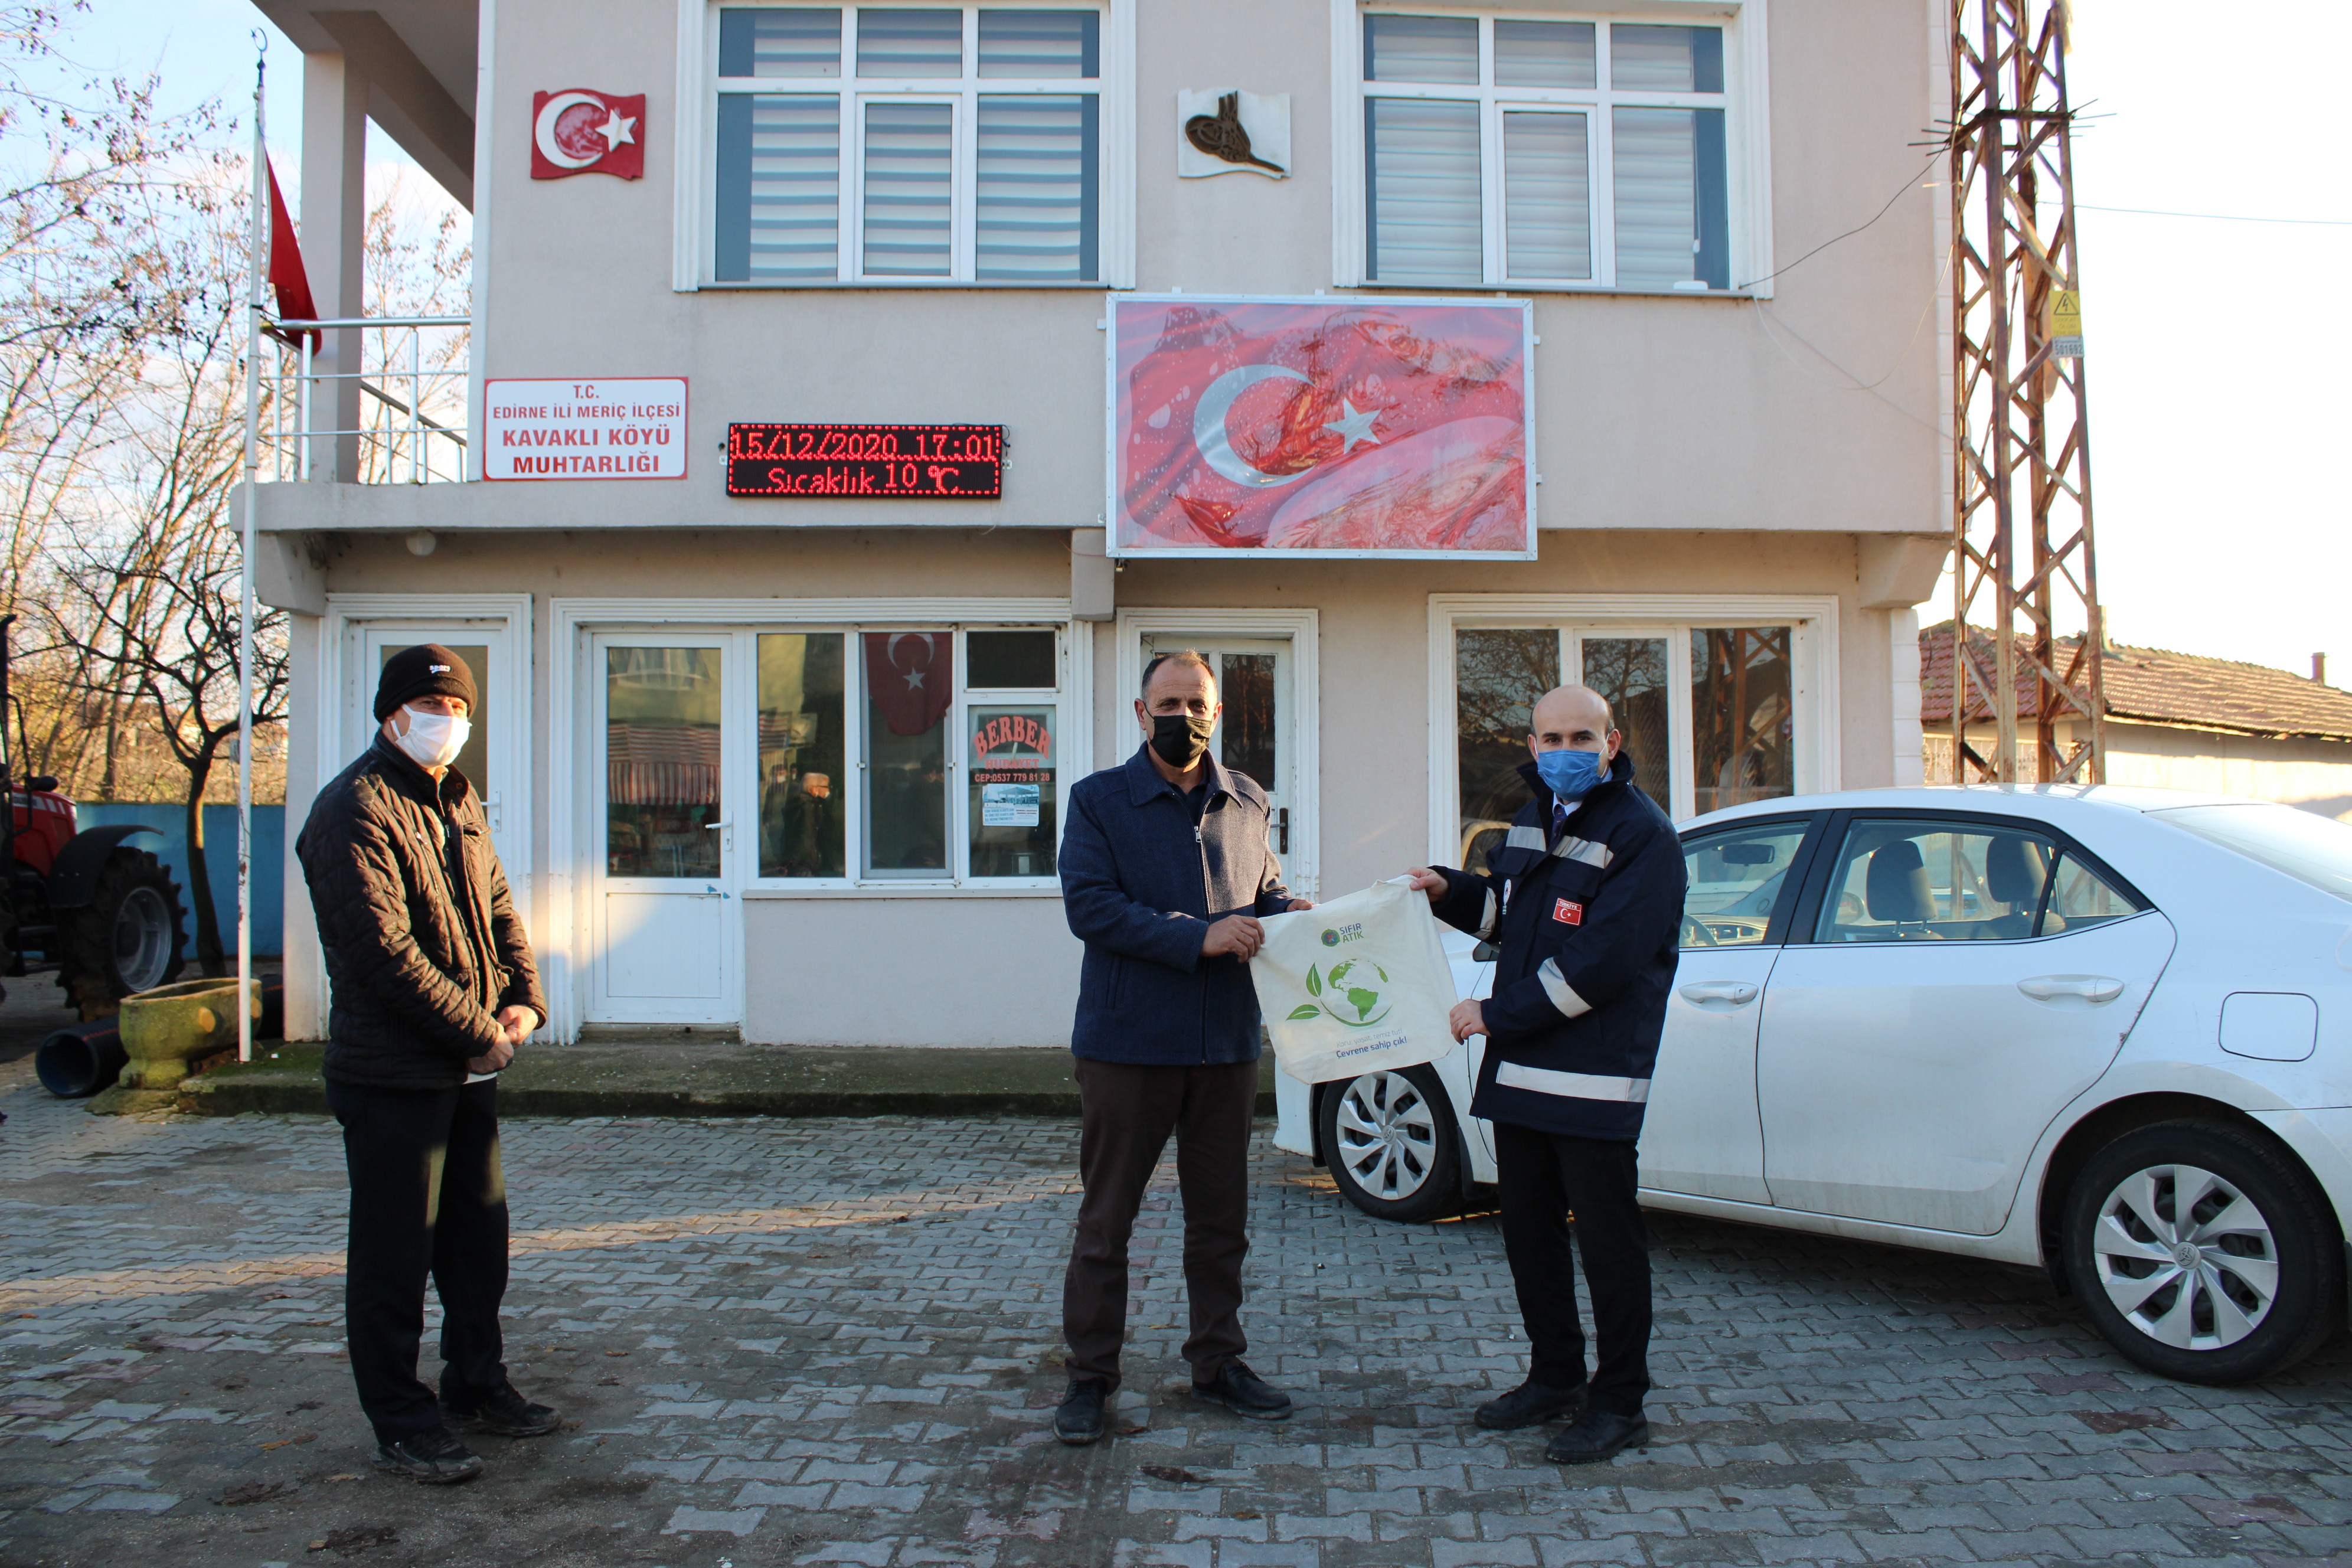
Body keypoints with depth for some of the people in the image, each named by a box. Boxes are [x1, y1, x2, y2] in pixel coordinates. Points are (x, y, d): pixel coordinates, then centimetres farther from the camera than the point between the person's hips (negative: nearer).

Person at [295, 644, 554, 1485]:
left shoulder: (459, 802, 14)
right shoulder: (355, 809, -14)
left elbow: (498, 908, 17)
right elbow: (383, 949, -21)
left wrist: (524, 999, 0)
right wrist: (479, 1028, -17)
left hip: (469, 1068, 9)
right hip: (393, 1075, -9)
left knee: (479, 1236, 17)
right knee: (396, 1255, 2)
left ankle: (477, 1387, 32)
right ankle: (402, 1426, 14)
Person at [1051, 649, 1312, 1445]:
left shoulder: (1245, 803, 10)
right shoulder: (1098, 799, -4)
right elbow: (1089, 904, -15)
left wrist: (1288, 914, -4)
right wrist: (1199, 938, -22)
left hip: (1226, 1043, 4)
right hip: (1127, 1041, -4)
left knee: (1222, 1216, 14)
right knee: (1106, 1217, 6)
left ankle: (1217, 1362, 30)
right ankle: (1090, 1373, 19)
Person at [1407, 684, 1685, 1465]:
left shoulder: (1641, 835, -14)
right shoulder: (1536, 818, 13)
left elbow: (1599, 963, -21)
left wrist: (1496, 1016, -17)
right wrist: (1450, 890, 5)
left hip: (1595, 1079, -8)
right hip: (1520, 1073, 8)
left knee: (1607, 1240, 2)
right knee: (1528, 1230, 16)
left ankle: (1618, 1404, 16)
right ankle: (1555, 1377, 32)